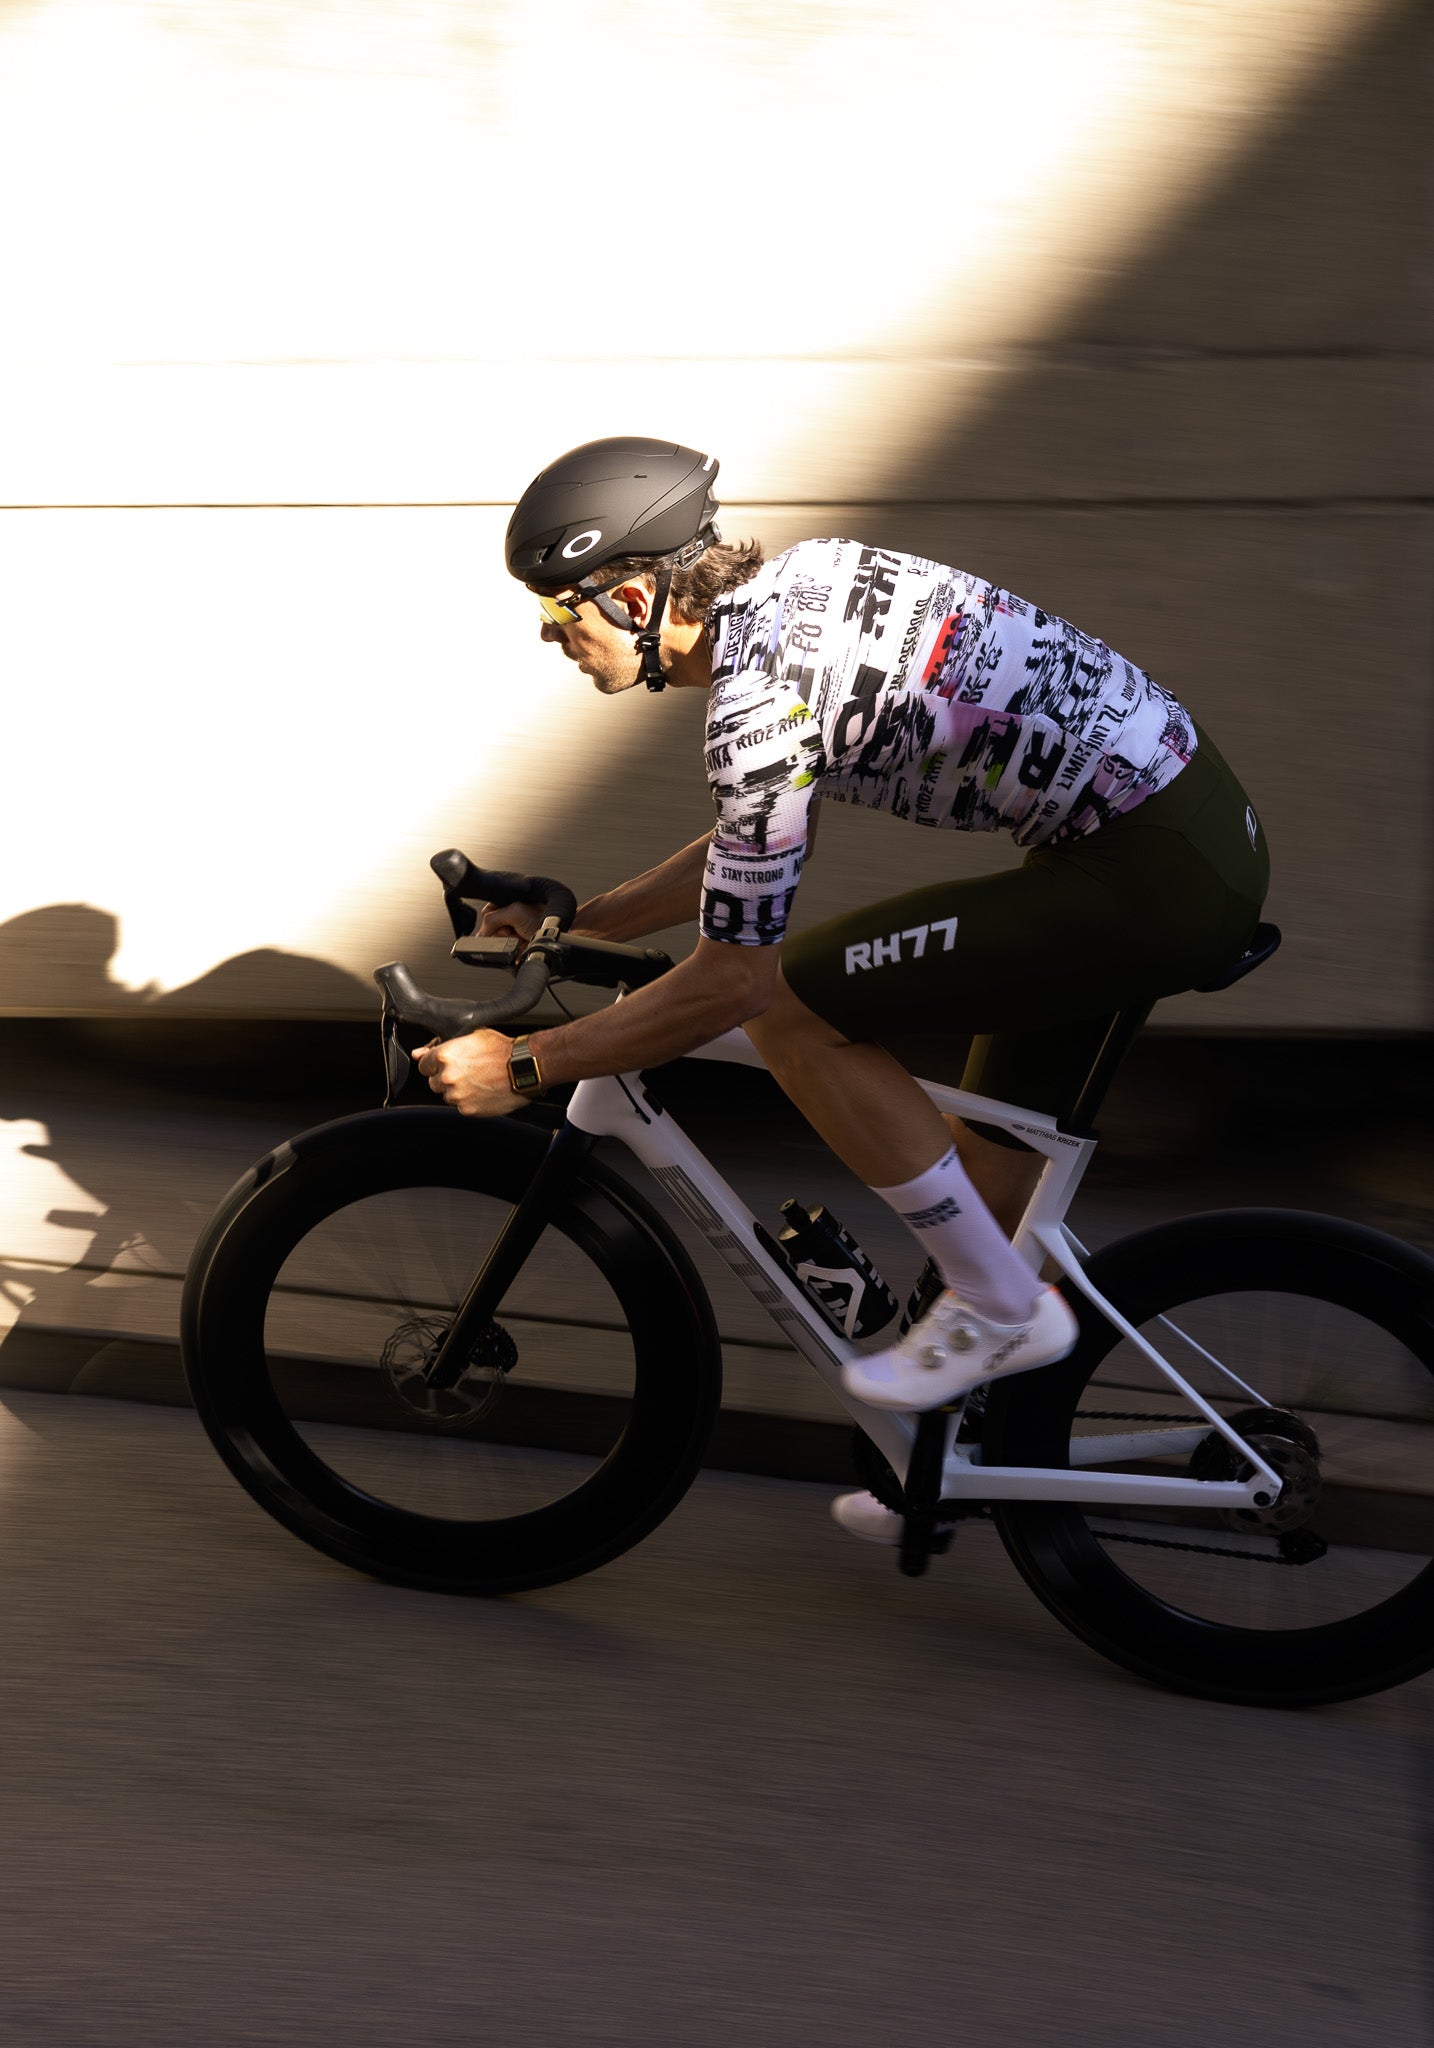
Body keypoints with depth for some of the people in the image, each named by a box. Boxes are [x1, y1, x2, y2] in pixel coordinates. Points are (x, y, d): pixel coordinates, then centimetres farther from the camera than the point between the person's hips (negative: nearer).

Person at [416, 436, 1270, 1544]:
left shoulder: (763, 700, -21)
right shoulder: (790, 581, 8)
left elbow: (733, 980, -17)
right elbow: (754, 846, 20)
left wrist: (523, 1066, -8)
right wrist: (580, 918, 20)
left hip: (1157, 876, -10)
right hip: (1200, 815, 10)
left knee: (795, 1009, -10)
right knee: (995, 1138, 20)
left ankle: (1001, 1306, 3)